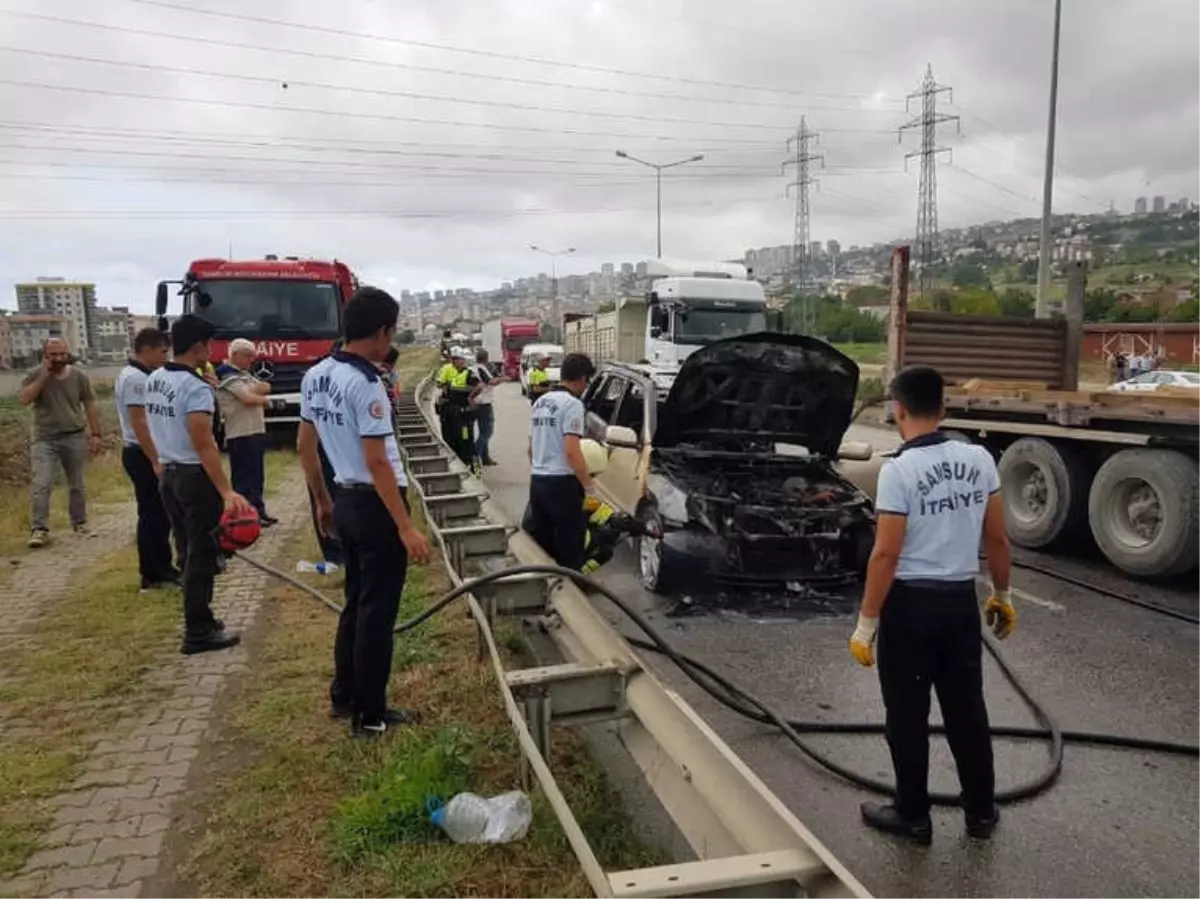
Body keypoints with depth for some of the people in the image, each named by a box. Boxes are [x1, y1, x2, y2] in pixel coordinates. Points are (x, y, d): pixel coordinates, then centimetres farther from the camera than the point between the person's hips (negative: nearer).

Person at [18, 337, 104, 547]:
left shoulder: (79, 376, 1)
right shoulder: (36, 376, -3)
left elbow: (90, 406, 5)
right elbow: (23, 399, -17)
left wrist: (95, 434, 0)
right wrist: (43, 377, -19)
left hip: (75, 438, 2)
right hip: (44, 439, -2)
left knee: (77, 484, 12)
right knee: (41, 485, -12)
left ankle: (80, 522, 26)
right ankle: (39, 529, -10)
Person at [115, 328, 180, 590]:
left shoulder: (138, 375, 15)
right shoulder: (136, 378, -17)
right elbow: (138, 423, -22)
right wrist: (155, 460, -23)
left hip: (146, 453, 10)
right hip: (143, 455, -10)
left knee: (158, 513, 15)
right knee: (152, 514, -4)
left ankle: (161, 568, 23)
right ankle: (153, 575, 3)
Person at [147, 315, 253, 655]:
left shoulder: (153, 381, 8)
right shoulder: (196, 387, -20)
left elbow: (163, 428, 16)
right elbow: (203, 445, -26)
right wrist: (226, 491, -29)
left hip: (169, 473, 9)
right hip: (195, 476, -9)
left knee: (187, 552, 17)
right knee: (202, 554, 0)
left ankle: (197, 619, 28)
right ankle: (198, 633, 6)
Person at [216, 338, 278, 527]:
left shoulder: (246, 374, 19)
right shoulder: (229, 377, -11)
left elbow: (266, 387, 7)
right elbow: (249, 399, -21)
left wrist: (255, 390, -13)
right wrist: (264, 398, -1)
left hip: (256, 432, 10)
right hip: (241, 435, -10)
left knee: (257, 476, 15)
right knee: (243, 477, -5)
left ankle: (258, 511, 24)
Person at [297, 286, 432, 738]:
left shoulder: (315, 376, 6)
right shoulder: (364, 384, -21)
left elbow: (304, 446, 13)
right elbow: (377, 463, -24)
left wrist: (323, 502, 22)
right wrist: (406, 527, -22)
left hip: (346, 501, 9)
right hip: (375, 505, -9)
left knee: (355, 602, 20)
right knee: (376, 611, 2)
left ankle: (344, 696, 31)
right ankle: (370, 714, 12)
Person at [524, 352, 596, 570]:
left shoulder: (540, 402, 14)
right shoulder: (572, 404, -12)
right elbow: (571, 452, -21)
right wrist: (588, 484, -11)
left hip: (537, 481, 8)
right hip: (561, 483, -8)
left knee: (540, 544, 14)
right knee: (569, 544, -1)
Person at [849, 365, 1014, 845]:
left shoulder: (899, 470, -17)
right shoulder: (979, 460, 0)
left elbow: (886, 555, -18)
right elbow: (997, 539, 6)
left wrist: (866, 623, -12)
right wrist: (1002, 595, 19)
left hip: (911, 603, -5)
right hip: (961, 600, 6)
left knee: (908, 715, 9)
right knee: (966, 708, 18)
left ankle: (912, 816, 22)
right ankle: (981, 811, 32)